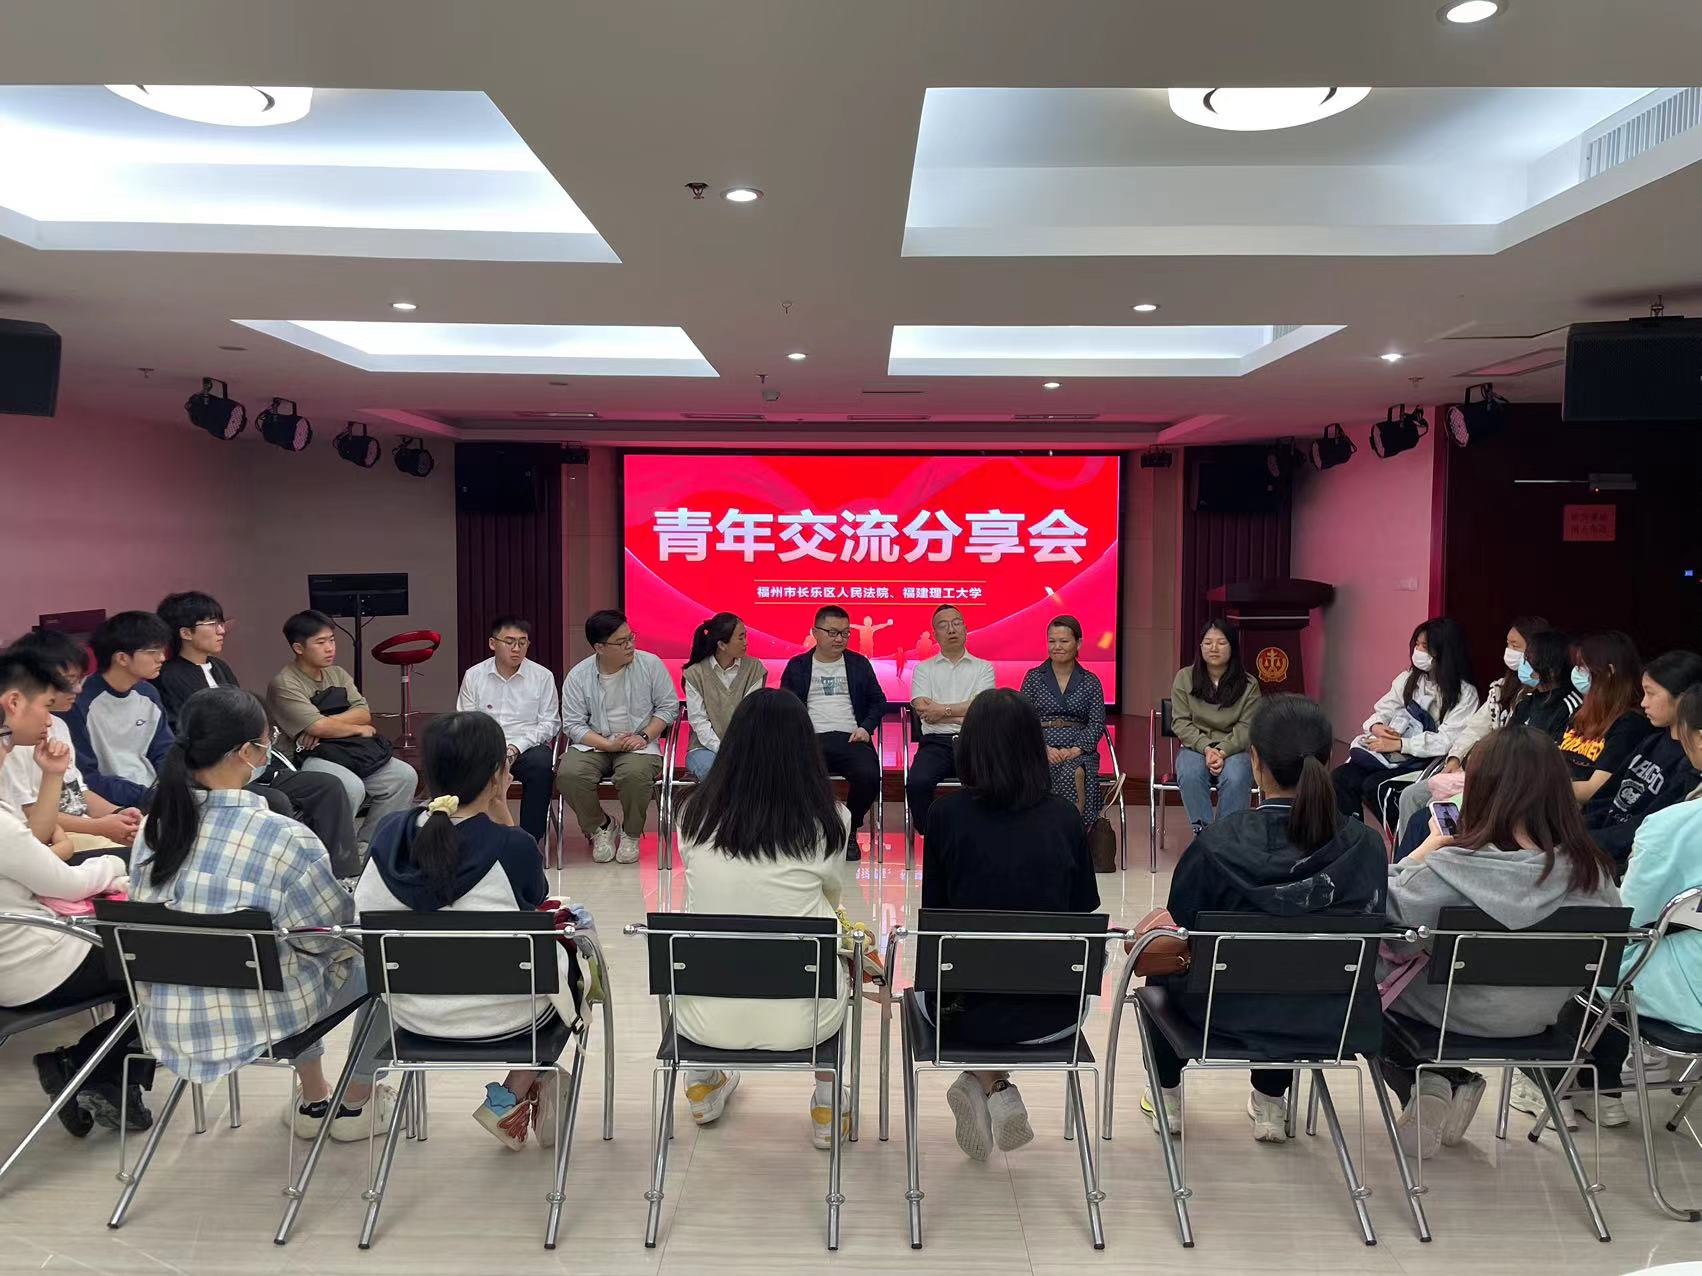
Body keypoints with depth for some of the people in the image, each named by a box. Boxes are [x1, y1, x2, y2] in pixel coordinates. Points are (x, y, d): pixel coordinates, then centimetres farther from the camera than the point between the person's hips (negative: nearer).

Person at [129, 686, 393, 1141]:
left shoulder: (153, 829, -7)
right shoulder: (285, 839, -25)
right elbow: (337, 933, -13)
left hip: (172, 1025, 6)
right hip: (263, 1021, -6)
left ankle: (313, 1100, 43)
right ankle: (356, 1103, 32)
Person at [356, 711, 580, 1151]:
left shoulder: (390, 832, -11)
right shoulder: (512, 845, -23)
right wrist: (502, 814, -9)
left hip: (413, 1016, 5)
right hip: (501, 1016, -5)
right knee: (571, 951, 25)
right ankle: (510, 1098, 21)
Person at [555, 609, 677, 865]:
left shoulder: (650, 664, -2)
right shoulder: (577, 676, -2)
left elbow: (668, 707, 3)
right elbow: (573, 724, -3)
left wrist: (644, 736, -12)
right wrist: (608, 745, -17)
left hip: (638, 745, -1)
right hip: (593, 745, 1)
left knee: (635, 774, -35)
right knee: (569, 774, -29)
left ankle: (631, 834, -4)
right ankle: (600, 828, 0)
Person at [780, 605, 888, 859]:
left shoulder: (859, 664, 18)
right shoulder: (797, 666, 16)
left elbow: (878, 701, 20)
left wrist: (866, 727, 1)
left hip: (851, 739, 1)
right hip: (811, 740, -1)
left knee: (869, 777, -30)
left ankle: (849, 831, -1)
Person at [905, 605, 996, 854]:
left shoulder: (983, 667, 17)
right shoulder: (923, 669, 18)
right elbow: (922, 709, 1)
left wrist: (942, 709, -1)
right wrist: (963, 713, -2)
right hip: (935, 742, 0)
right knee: (917, 783, -31)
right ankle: (930, 836, -9)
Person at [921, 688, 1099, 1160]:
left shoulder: (947, 813, -10)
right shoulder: (1065, 816, -5)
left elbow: (933, 912, -1)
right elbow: (1085, 912, 5)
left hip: (966, 1012, -1)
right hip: (1053, 1014, 1)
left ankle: (989, 1083, 15)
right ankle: (994, 1087, 17)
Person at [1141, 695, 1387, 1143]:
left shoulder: (1217, 844, -25)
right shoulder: (1367, 845, -16)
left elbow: (1179, 928, -10)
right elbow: (1370, 934, 0)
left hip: (1232, 1017, -3)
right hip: (1328, 1021, 3)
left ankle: (1165, 1095, 45)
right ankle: (1270, 1104, 43)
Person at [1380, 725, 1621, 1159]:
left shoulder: (1455, 866, -30)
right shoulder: (1592, 871, -17)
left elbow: (1382, 907, -21)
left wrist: (1427, 848, -9)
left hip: (1462, 1013, -5)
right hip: (1539, 1021, 5)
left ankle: (1424, 1086, 8)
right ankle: (1449, 1086, 20)